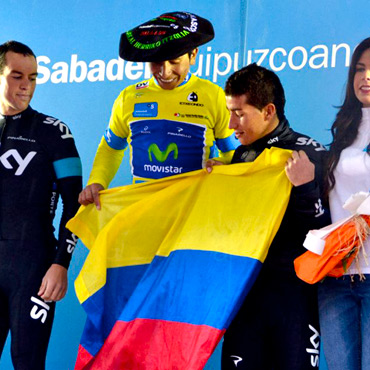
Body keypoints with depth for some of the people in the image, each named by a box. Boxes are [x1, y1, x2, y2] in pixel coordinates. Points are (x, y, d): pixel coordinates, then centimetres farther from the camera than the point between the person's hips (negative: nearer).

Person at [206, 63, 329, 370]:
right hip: (246, 285, 5)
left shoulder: (311, 154, -8)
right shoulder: (242, 154, 11)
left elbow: (322, 233, -11)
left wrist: (305, 189, -25)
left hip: (293, 287, -5)